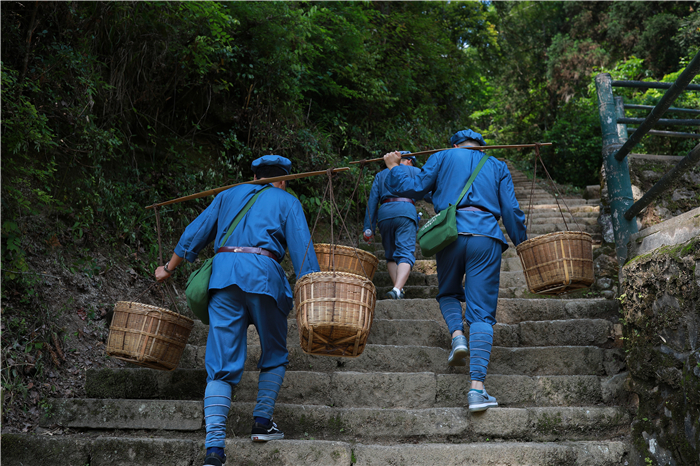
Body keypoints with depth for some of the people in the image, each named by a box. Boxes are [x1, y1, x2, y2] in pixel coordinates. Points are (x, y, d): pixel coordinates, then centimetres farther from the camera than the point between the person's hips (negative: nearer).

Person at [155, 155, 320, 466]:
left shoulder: (229, 196, 26)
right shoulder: (287, 202, 16)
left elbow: (195, 234, 24)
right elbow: (301, 248, 4)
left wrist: (169, 268, 33)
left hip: (222, 272, 3)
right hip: (263, 273, -3)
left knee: (222, 365, -1)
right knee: (274, 355, 20)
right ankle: (262, 422, 16)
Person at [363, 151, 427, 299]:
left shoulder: (381, 174, 27)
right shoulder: (415, 171, 22)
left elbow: (372, 201, 16)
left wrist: (369, 228, 10)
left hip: (384, 213, 3)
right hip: (406, 211, -3)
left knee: (390, 255, 15)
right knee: (405, 253, -11)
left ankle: (398, 289, 0)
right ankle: (397, 289, -33)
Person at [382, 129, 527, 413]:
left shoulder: (443, 157, 17)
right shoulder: (498, 167, 22)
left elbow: (415, 186, 8)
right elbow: (511, 210, 14)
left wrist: (393, 167, 24)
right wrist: (522, 244, 22)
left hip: (451, 233, 0)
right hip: (486, 237, 1)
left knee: (448, 293, 26)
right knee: (482, 313, -1)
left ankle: (457, 335, -6)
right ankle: (477, 387, -13)